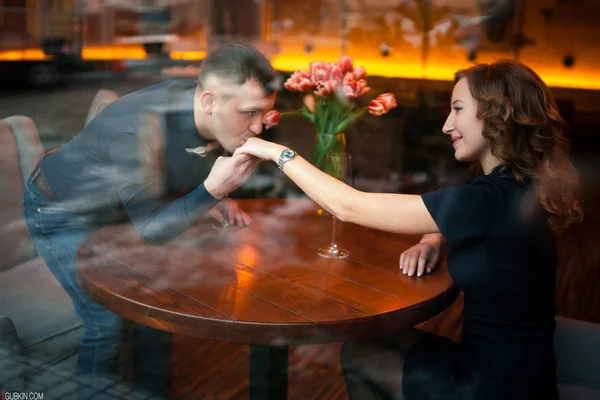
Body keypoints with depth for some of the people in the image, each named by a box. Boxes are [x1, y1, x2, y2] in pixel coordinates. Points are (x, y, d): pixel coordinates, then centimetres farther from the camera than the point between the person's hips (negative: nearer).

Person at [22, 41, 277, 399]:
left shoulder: (202, 114, -17)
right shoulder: (140, 132, -40)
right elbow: (151, 229, -30)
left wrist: (214, 198, -14)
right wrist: (212, 191, -41)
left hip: (116, 209, 7)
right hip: (63, 214, -7)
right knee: (108, 318, -9)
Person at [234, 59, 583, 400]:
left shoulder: (493, 199, -29)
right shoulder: (512, 189, 0)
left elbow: (349, 208, -24)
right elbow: (446, 217, 19)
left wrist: (279, 152, -13)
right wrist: (430, 241, -5)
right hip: (500, 362, 8)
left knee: (357, 356, 8)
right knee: (367, 342, 16)